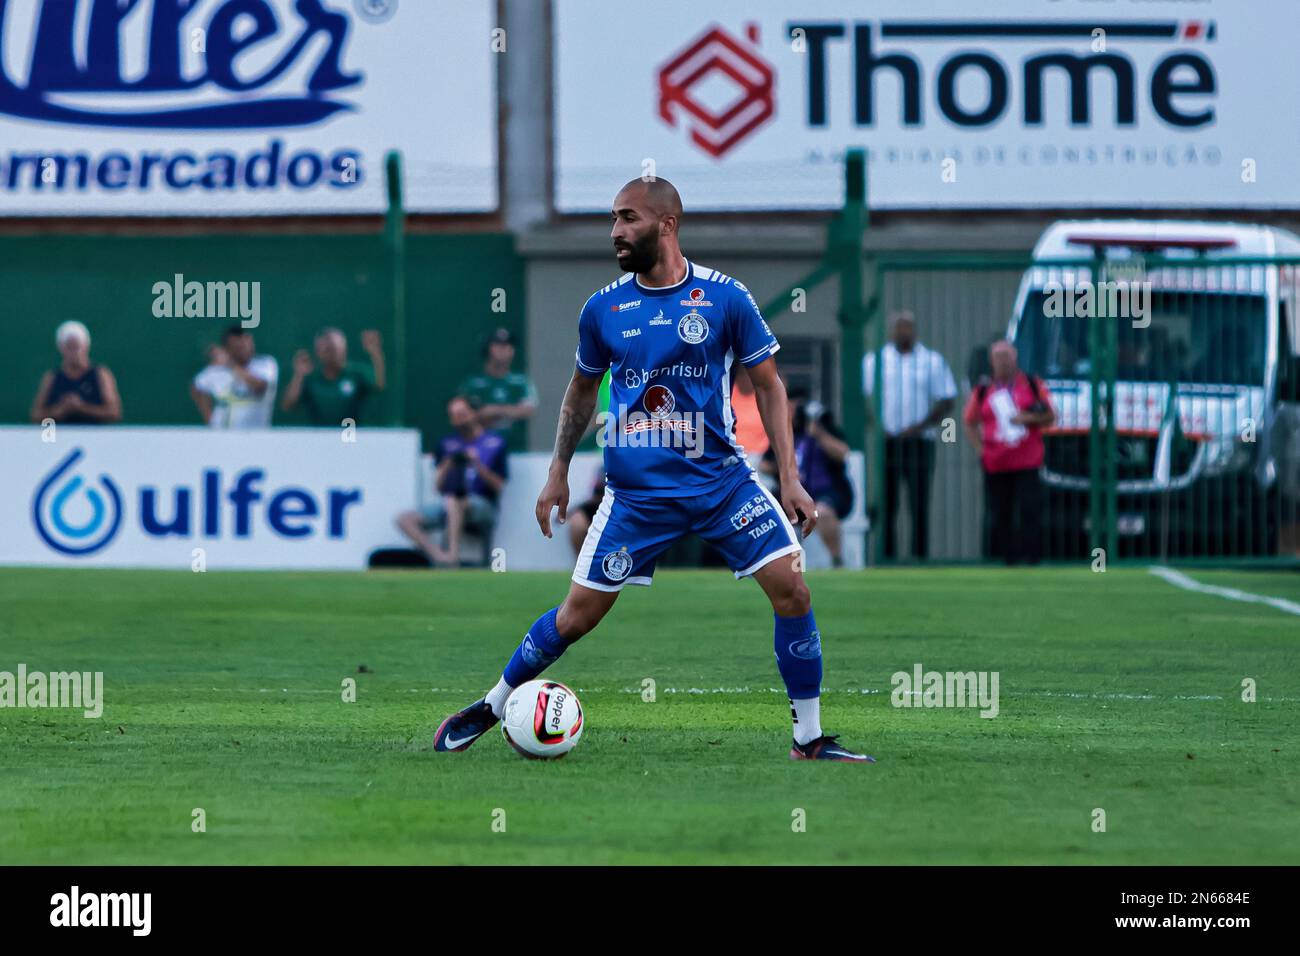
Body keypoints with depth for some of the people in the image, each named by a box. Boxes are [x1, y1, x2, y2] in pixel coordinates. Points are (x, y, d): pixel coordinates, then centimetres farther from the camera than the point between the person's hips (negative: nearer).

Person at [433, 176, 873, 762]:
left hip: (721, 479, 0)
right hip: (635, 490, 1)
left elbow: (767, 385, 2)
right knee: (578, 615, 1)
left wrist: (789, 478, -4)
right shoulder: (603, 309, 1)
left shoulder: (725, 297, -4)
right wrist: (558, 473, 17)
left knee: (791, 588, -13)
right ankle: (491, 706, 22)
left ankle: (810, 740, -2)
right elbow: (582, 389, 18)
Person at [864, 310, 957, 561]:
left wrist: (919, 427, -8)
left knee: (919, 505, -5)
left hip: (919, 443, -1)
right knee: (886, 504, -1)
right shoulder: (874, 360, 11)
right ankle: (888, 557, 2)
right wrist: (875, 426, -7)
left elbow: (946, 402, 5)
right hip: (886, 443, 1)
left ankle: (920, 557, -5)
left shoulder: (933, 361, 8)